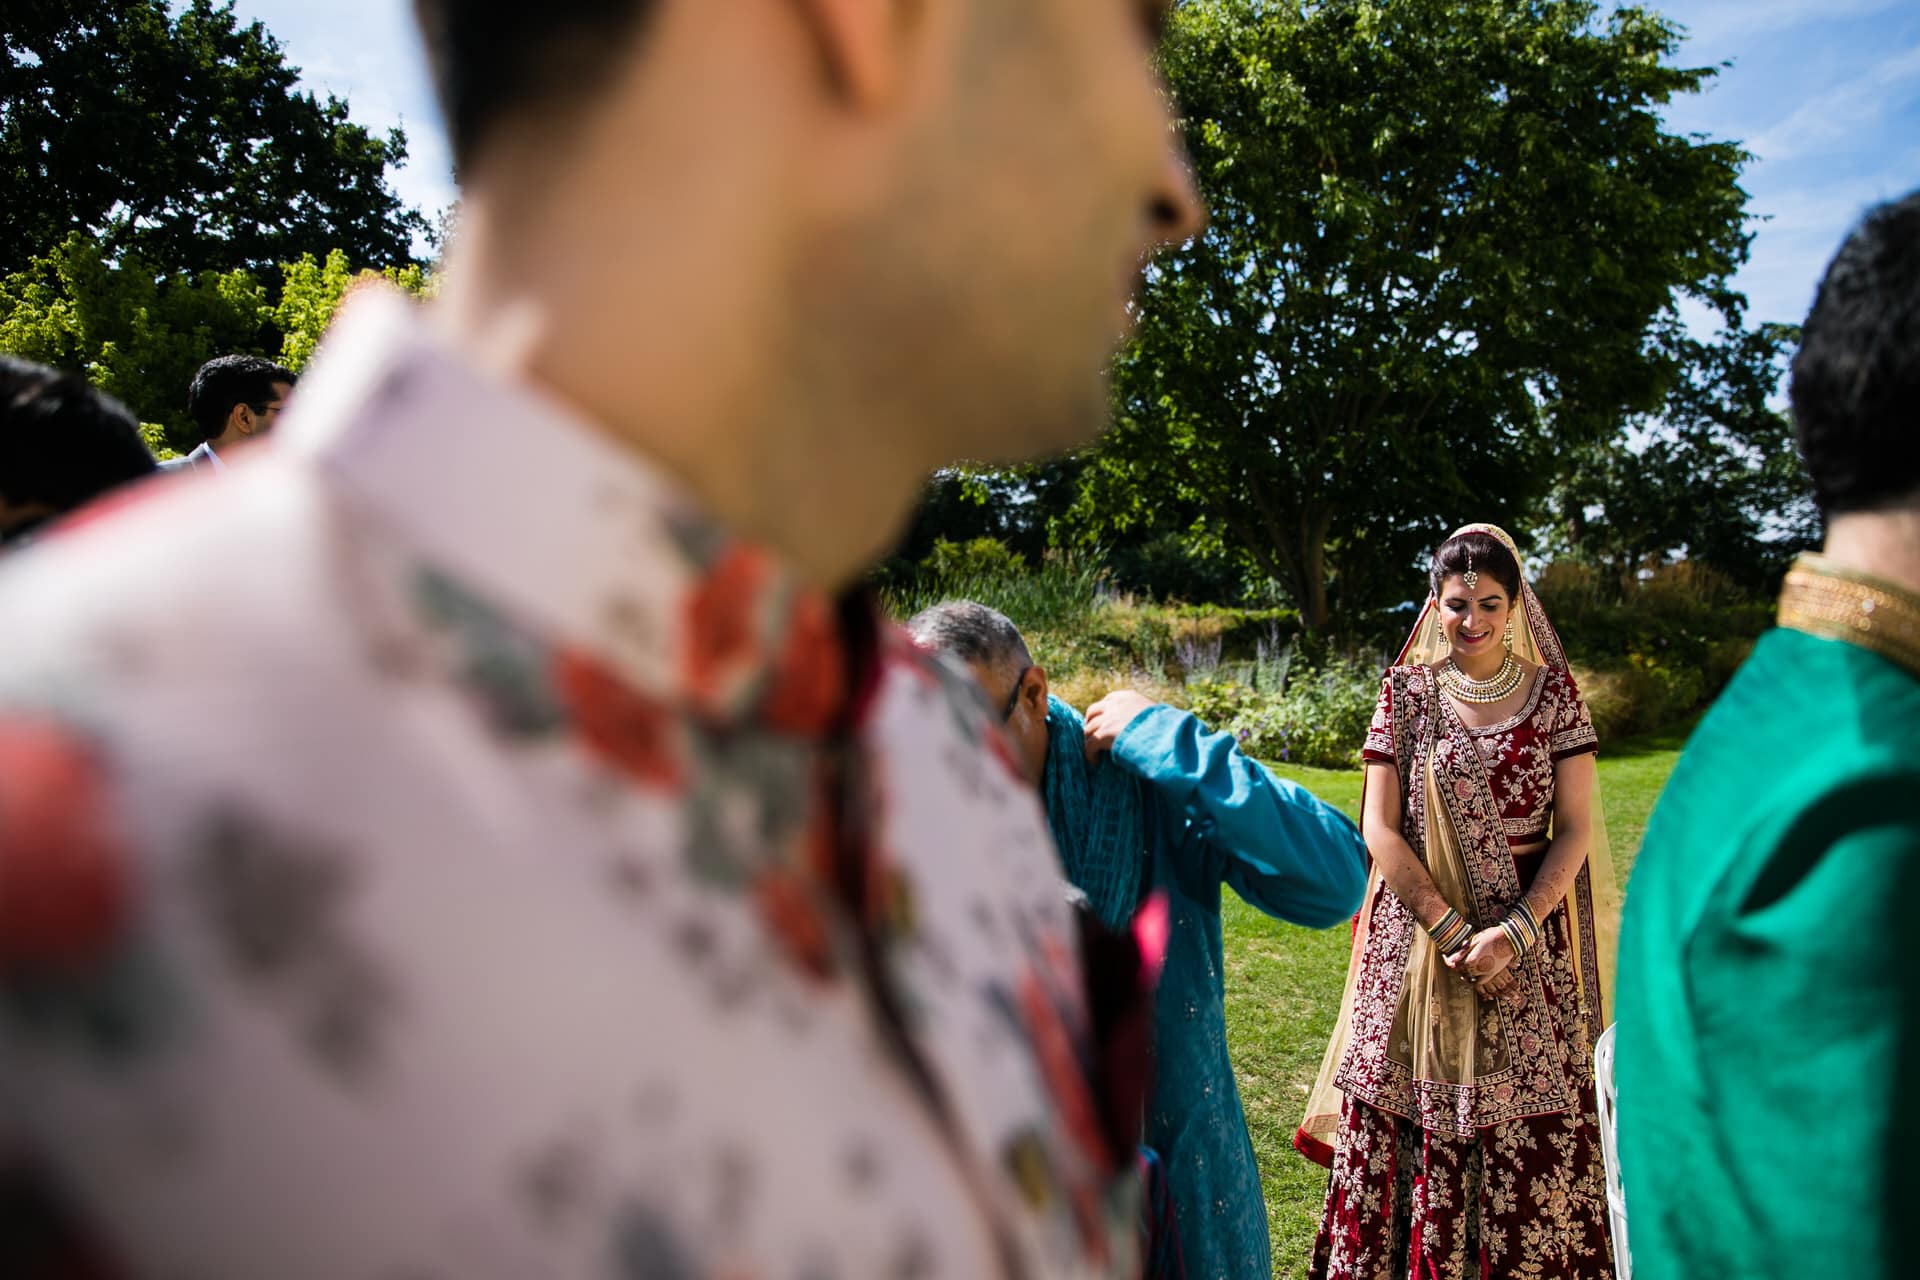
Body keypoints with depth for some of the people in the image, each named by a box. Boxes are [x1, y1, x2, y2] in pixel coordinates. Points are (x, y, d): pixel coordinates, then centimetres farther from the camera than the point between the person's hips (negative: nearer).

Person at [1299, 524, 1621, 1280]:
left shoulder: (1552, 693, 2)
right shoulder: (1407, 692, 1)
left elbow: (1577, 829, -1)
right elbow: (1380, 830, -3)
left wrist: (1515, 930, -13)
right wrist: (1453, 931, -11)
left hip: (1528, 941, 1)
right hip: (1419, 930, 0)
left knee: (1531, 1127, 3)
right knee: (1411, 1112, 3)